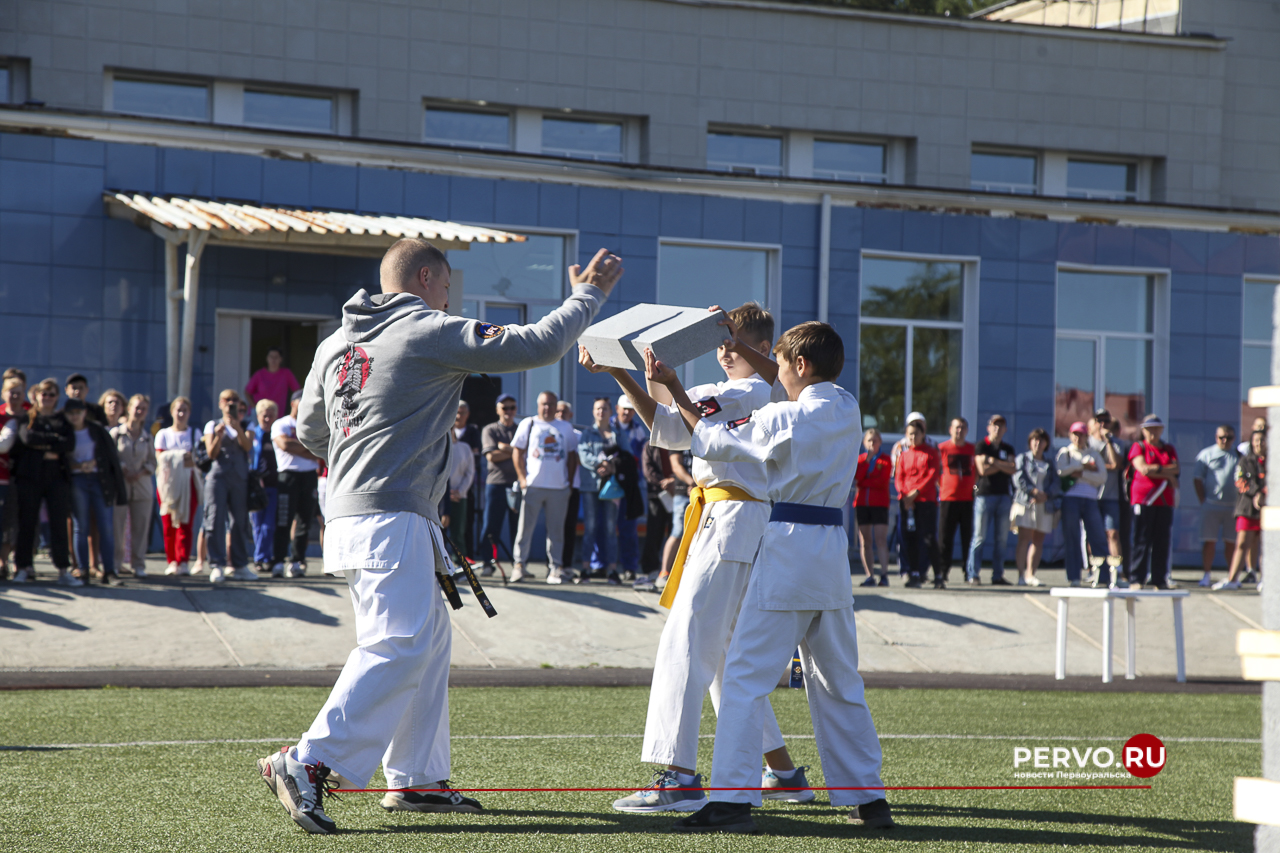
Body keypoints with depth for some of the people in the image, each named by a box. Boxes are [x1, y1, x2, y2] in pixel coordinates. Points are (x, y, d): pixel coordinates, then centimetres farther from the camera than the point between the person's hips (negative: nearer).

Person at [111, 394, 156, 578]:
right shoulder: (116, 433, 1)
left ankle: (138, 564, 6)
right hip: (119, 486, -3)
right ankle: (116, 563, 4)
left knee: (140, 527, 1)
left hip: (142, 486, 3)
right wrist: (122, 470, -14)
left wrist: (141, 472, -8)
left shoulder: (147, 437, 11)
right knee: (117, 527, -4)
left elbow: (153, 462, 10)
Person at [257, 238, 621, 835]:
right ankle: (305, 764, -22)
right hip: (391, 521, -9)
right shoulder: (431, 333, -7)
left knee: (429, 635, 17)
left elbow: (310, 432, 23)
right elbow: (538, 344, -8)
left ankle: (417, 779, 19)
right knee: (397, 648, -14)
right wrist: (589, 294, 6)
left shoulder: (336, 343, 15)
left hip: (349, 512, 9)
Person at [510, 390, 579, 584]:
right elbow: (517, 452, 6)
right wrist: (522, 478, -4)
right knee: (525, 526, -2)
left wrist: (569, 481, 5)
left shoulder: (566, 428, 14)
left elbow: (572, 456, 15)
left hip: (559, 487, 2)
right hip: (532, 485, -2)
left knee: (556, 528, 2)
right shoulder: (528, 425, 9)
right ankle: (520, 564, 3)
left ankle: (555, 566, 5)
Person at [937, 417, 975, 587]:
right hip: (948, 498, -2)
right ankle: (943, 573, 2)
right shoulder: (942, 448, 4)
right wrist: (941, 487, 0)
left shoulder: (973, 449, 11)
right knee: (945, 538, -2)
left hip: (968, 499, 2)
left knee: (968, 537, 2)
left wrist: (975, 488, 9)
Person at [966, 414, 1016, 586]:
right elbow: (983, 469, -10)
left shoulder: (1008, 448, 16)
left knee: (1001, 539, 3)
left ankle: (997, 576, 7)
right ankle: (973, 575, -5)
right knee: (979, 537, -6)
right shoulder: (981, 446, 3)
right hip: (984, 494, -4)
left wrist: (993, 461, -7)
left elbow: (1012, 469, 1)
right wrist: (1003, 465, -1)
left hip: (1004, 495, 4)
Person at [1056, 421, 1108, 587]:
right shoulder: (1065, 452, 14)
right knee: (1071, 538, -4)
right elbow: (1060, 470, -6)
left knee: (1098, 537, -7)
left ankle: (1103, 577, -8)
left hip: (1090, 499, 1)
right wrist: (1084, 466, -2)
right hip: (1070, 497, -1)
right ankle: (1074, 577, 0)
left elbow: (1102, 477, 4)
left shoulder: (1094, 454, 17)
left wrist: (1081, 474, -7)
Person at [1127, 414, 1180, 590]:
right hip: (1143, 499, -4)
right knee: (1142, 541, -6)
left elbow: (1176, 469, 3)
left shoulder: (1169, 449, 17)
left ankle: (1160, 580, 7)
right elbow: (1143, 469, -9)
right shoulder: (1138, 447, 5)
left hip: (1165, 501, 4)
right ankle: (1136, 579, -4)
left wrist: (1157, 468, -11)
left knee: (1162, 541, 2)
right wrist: (1168, 475, -5)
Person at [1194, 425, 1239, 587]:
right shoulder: (1206, 454, 5)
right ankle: (1207, 574, 4)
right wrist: (1203, 501, -2)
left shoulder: (1239, 456, 10)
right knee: (1209, 541, -2)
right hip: (1211, 505, -1)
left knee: (1231, 542, 3)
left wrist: (1241, 503, 3)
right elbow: (1198, 479, 5)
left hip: (1233, 505, 1)